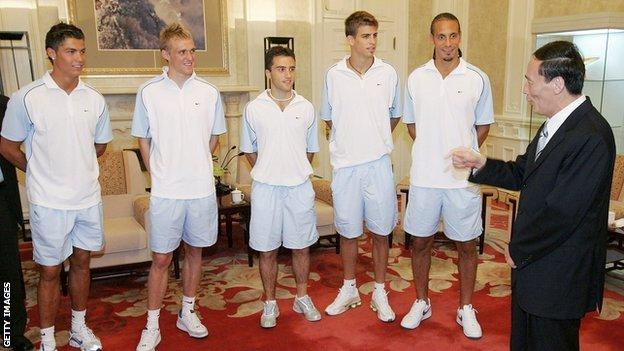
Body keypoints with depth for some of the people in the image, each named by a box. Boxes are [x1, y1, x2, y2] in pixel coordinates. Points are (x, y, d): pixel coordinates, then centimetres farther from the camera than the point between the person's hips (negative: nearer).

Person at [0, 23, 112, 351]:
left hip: (89, 198, 4)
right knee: (50, 271, 7)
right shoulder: (27, 98, -10)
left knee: (81, 262, 16)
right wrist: (41, 172, 5)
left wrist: (75, 167, 10)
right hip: (49, 201, -4)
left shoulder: (95, 99, 1)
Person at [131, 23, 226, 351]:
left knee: (194, 251, 14)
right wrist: (159, 176, 1)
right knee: (161, 259, 4)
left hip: (202, 189, 2)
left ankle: (187, 312, 32)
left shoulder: (209, 92, 2)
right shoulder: (149, 92, -2)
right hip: (165, 192, -2)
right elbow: (143, 140, 6)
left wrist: (197, 168, 10)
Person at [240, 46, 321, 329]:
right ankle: (270, 303, 25)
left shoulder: (306, 108, 2)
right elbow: (249, 150, 9)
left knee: (301, 246, 12)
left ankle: (302, 298, 31)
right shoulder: (254, 109, -2)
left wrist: (297, 173, 9)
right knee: (267, 250, 8)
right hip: (266, 188, -1)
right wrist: (267, 173, 6)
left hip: (300, 188, 1)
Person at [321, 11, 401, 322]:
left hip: (379, 163, 0)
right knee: (348, 231, 11)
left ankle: (379, 292, 24)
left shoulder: (388, 73, 0)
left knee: (380, 231, 8)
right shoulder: (334, 75, -1)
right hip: (345, 164, 0)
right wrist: (349, 142, 9)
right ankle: (349, 289, 29)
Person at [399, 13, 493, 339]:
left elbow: (483, 125, 9)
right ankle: (421, 303, 31)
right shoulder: (416, 78, 2)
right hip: (424, 177, 1)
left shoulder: (478, 78, -2)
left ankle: (466, 309, 28)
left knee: (466, 245, 10)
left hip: (463, 178, -1)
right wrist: (430, 151, 4)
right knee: (420, 241, 11)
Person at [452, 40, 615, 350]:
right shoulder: (555, 124, 5)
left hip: (558, 277, -9)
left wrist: (518, 250, -13)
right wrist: (480, 164, -2)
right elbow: (522, 173, 12)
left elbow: (561, 212, -26)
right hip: (531, 264, 9)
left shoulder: (590, 138, -26)